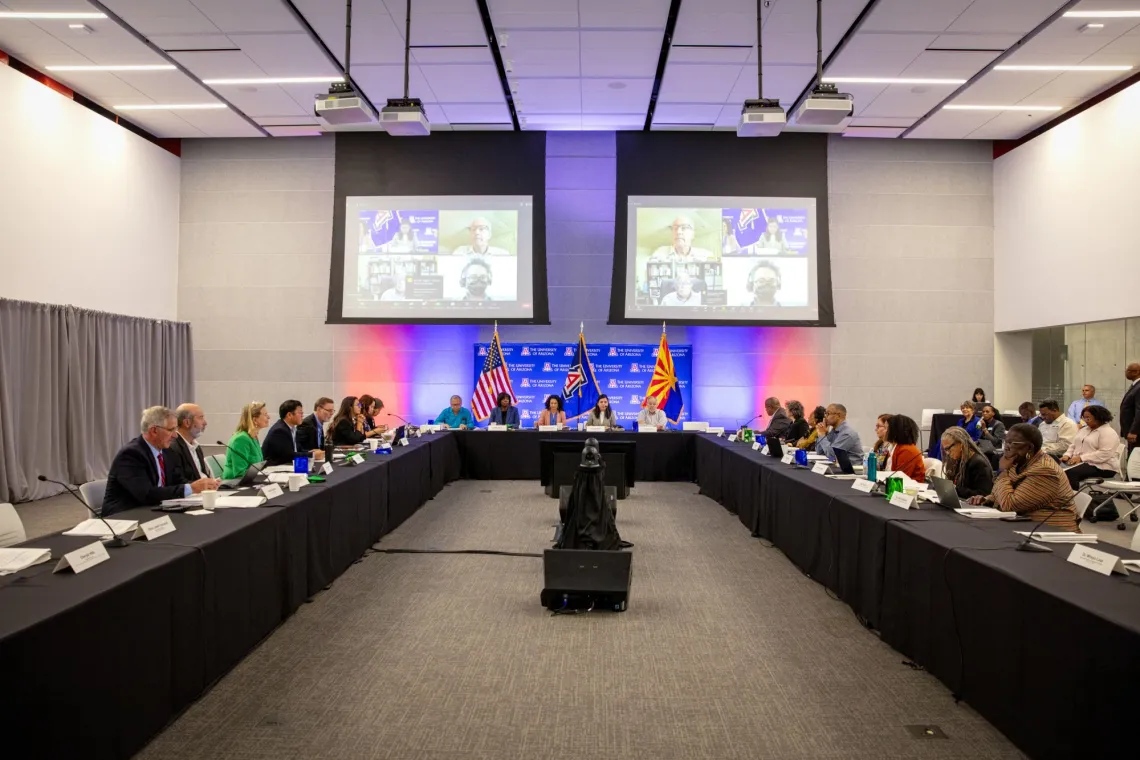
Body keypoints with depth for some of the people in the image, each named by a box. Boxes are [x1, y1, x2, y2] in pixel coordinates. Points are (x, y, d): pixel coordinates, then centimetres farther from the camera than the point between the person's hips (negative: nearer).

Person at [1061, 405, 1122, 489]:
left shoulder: (1108, 433, -7)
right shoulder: (1084, 429, 20)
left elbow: (1105, 454, -19)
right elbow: (1073, 446, 22)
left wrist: (1081, 458, -23)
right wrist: (1067, 455, -1)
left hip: (1102, 467, -8)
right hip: (1080, 463, 8)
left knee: (1070, 473, -35)